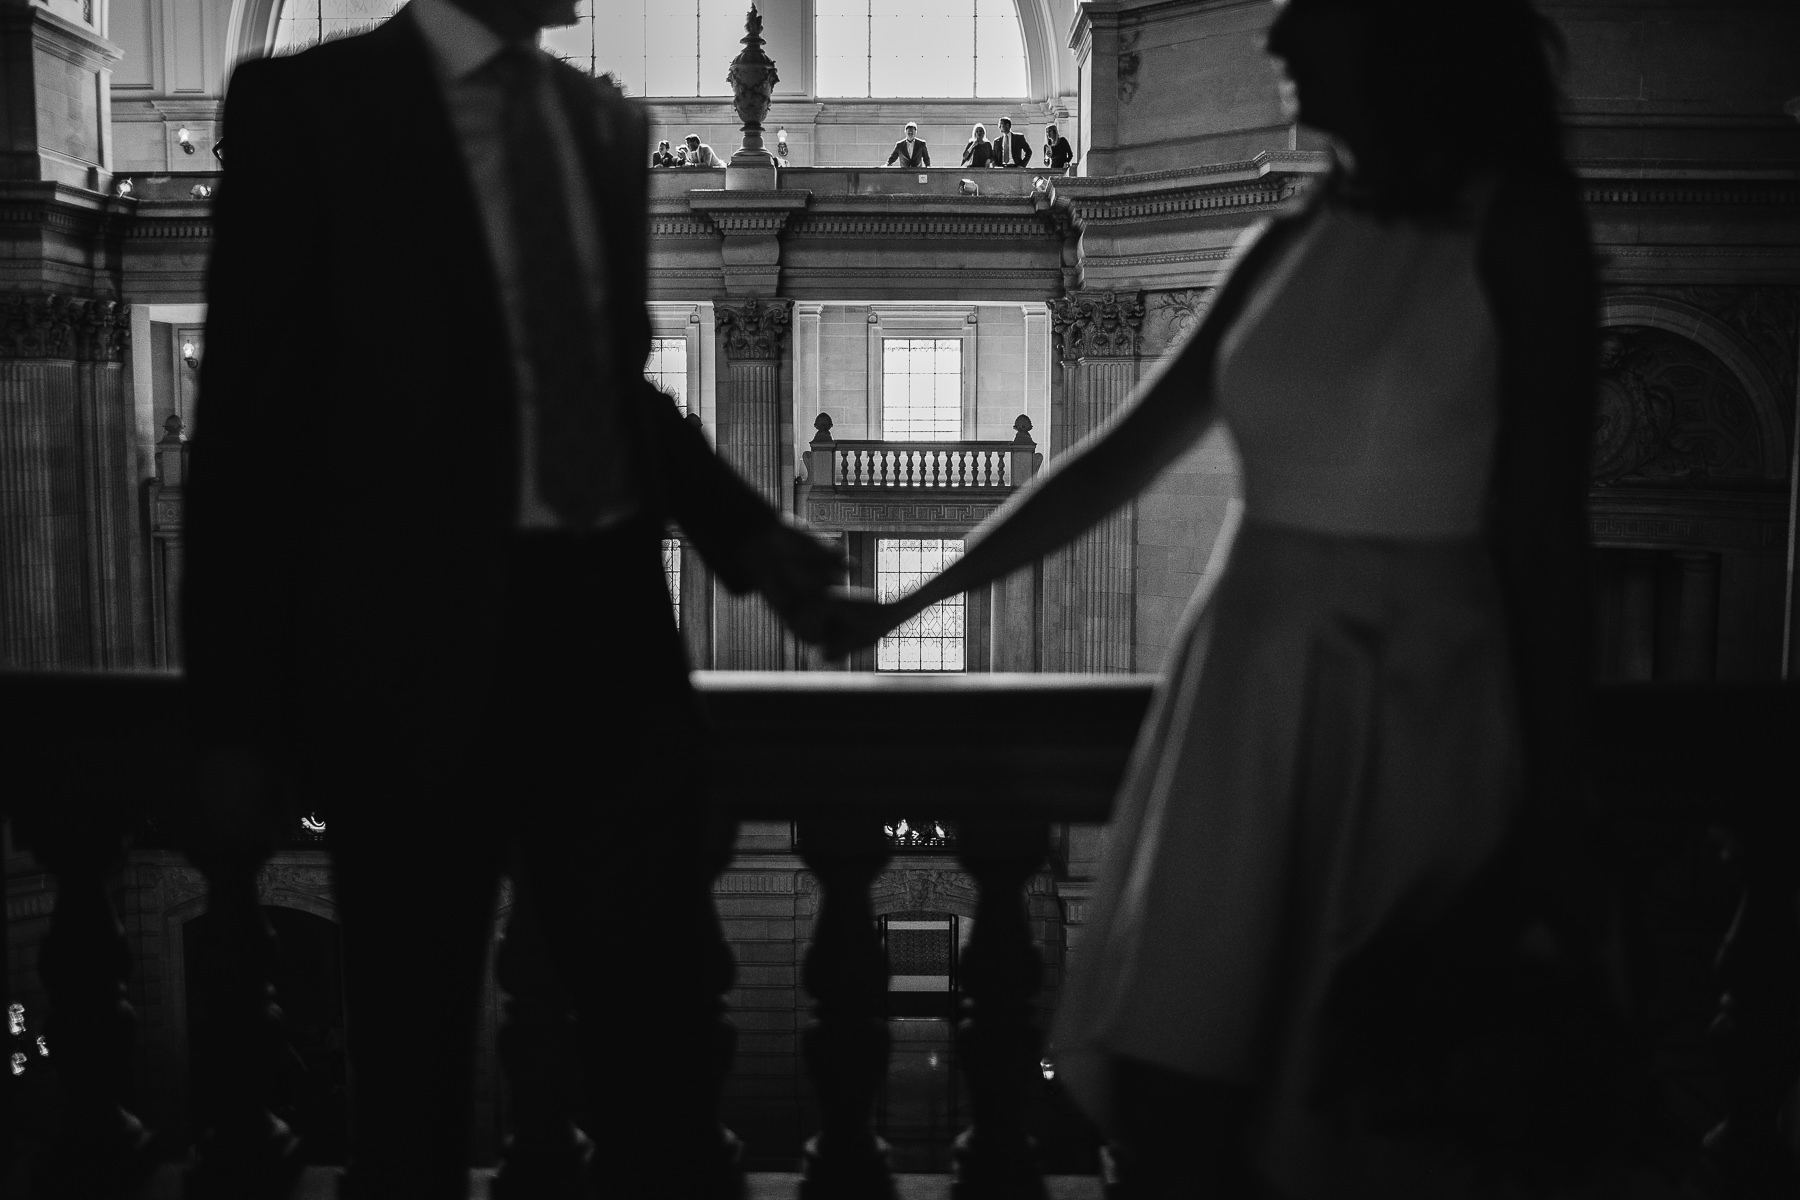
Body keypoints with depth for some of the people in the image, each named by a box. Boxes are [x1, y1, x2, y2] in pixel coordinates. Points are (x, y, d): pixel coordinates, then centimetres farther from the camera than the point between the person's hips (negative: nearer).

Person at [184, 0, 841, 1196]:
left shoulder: (604, 122, 11)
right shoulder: (312, 104, -4)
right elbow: (251, 417, -5)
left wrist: (743, 529, 5)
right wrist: (238, 716, -7)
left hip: (608, 627, 4)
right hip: (422, 649, -4)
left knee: (666, 1027, 10)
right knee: (414, 1055, 13)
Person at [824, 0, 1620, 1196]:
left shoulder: (1515, 227, -6)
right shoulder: (1290, 243, 9)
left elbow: (1543, 535, -8)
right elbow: (1121, 458, 14)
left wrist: (1550, 822, -9)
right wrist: (906, 604, 15)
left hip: (1411, 705, -5)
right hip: (1246, 689, 5)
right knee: (1163, 1086, 5)